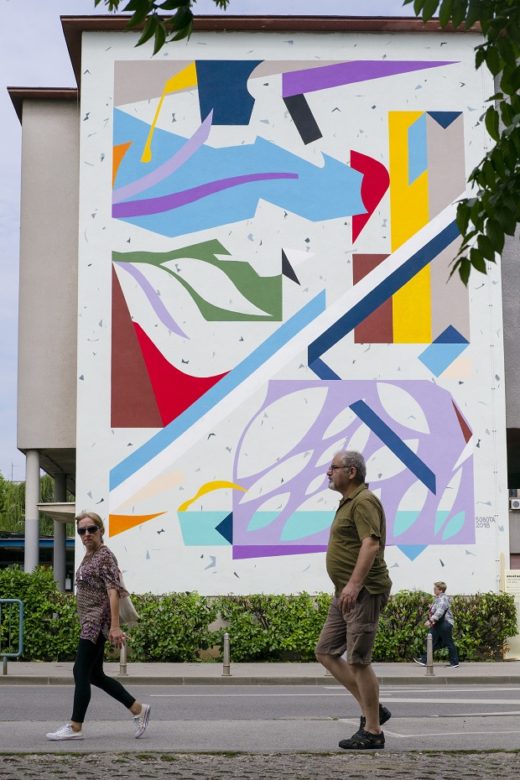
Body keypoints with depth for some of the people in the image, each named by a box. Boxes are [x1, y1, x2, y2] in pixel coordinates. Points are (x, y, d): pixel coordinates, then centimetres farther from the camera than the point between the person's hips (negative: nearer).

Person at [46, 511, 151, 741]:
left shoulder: (105, 556, -11)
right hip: (89, 622, 10)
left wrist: (115, 627, -24)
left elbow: (113, 592, -18)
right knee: (95, 675, 11)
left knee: (82, 672, -6)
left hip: (98, 621, -10)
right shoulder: (88, 556, 16)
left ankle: (75, 727, 0)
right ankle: (138, 709, 17)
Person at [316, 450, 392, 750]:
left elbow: (371, 544, -26)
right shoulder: (349, 502, 19)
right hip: (347, 593, 11)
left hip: (363, 593, -11)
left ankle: (372, 731, 2)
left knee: (358, 660, -7)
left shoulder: (364, 501, -13)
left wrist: (354, 584, -34)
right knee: (326, 652, 10)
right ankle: (372, 709, 14)